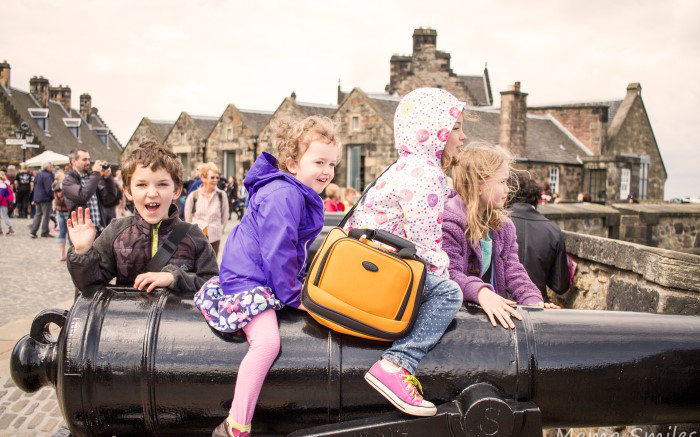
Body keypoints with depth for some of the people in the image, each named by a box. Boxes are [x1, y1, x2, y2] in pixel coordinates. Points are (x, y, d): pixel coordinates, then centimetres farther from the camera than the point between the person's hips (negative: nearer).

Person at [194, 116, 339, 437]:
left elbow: (297, 249, 23)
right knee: (267, 341, -25)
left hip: (270, 276, 12)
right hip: (248, 277, -12)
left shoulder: (303, 195, 13)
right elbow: (277, 251, -24)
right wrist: (293, 295, -17)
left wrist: (301, 282, 17)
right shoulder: (283, 195, -22)